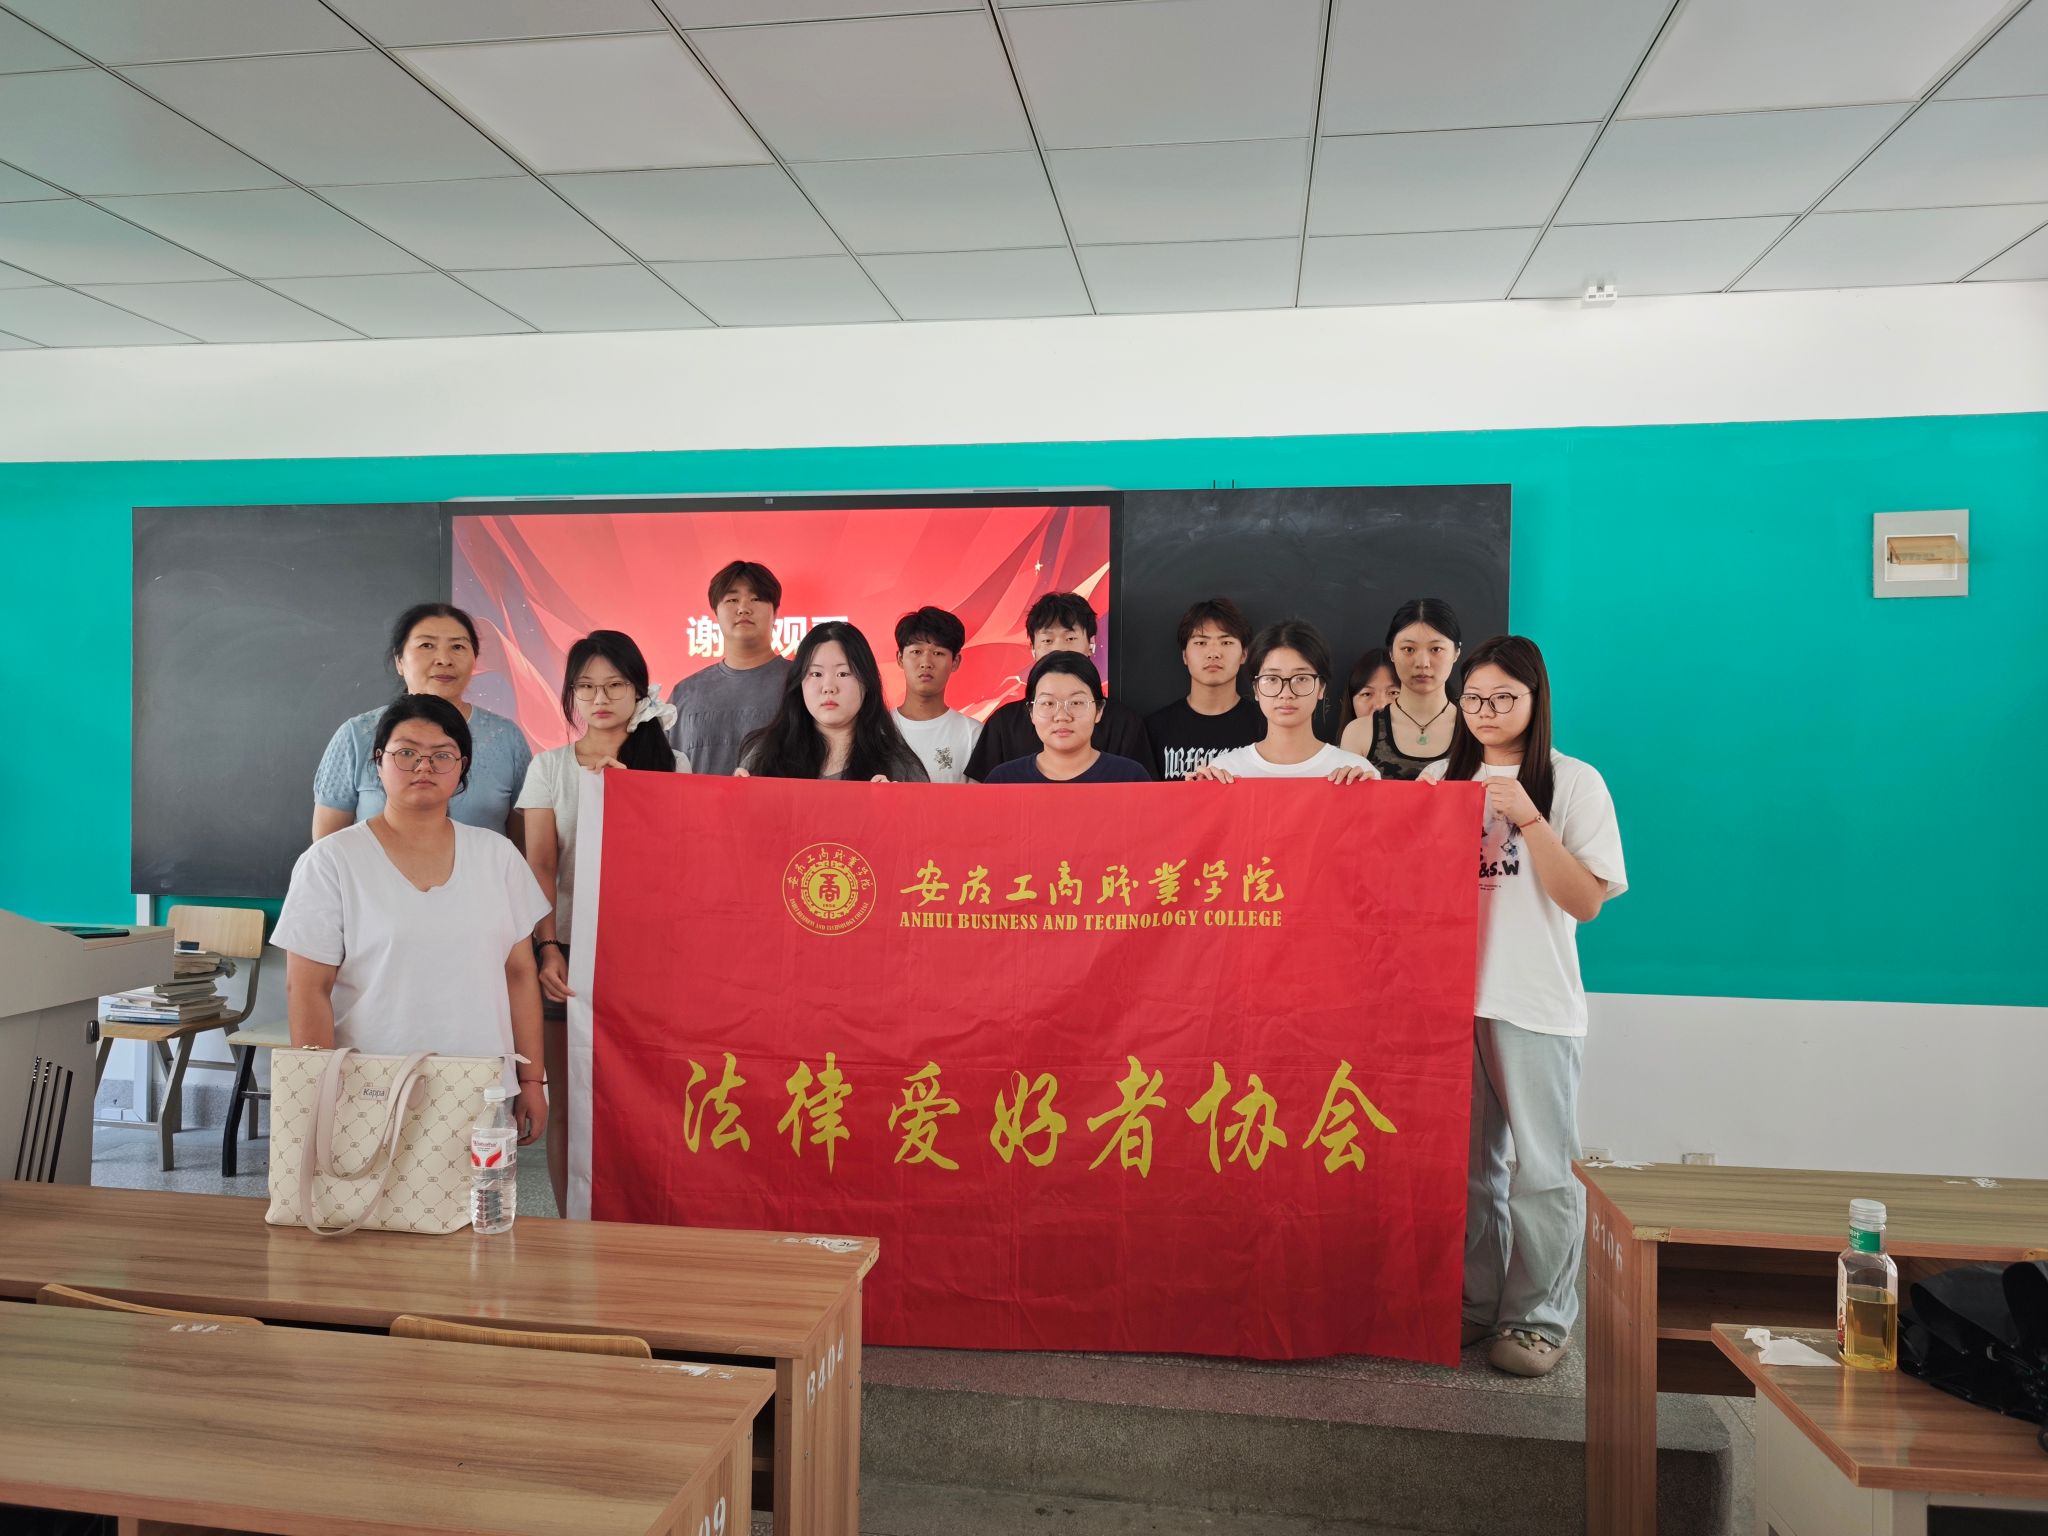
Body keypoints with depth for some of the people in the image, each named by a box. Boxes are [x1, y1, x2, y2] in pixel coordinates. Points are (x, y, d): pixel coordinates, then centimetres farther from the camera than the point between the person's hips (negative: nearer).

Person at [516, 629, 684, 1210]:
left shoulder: (669, 765, 7)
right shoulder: (550, 766, 8)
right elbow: (540, 865, 1)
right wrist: (547, 948, -12)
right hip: (569, 950, 1)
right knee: (568, 1104, 5)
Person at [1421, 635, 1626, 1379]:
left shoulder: (1574, 783, -1)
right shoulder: (1440, 778, 10)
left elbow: (1587, 901, -7)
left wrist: (1527, 817, -16)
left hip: (1535, 1002, -4)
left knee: (1541, 1165, 2)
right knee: (1467, 1162, 12)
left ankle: (1540, 1318, 16)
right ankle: (1475, 1304, 25)